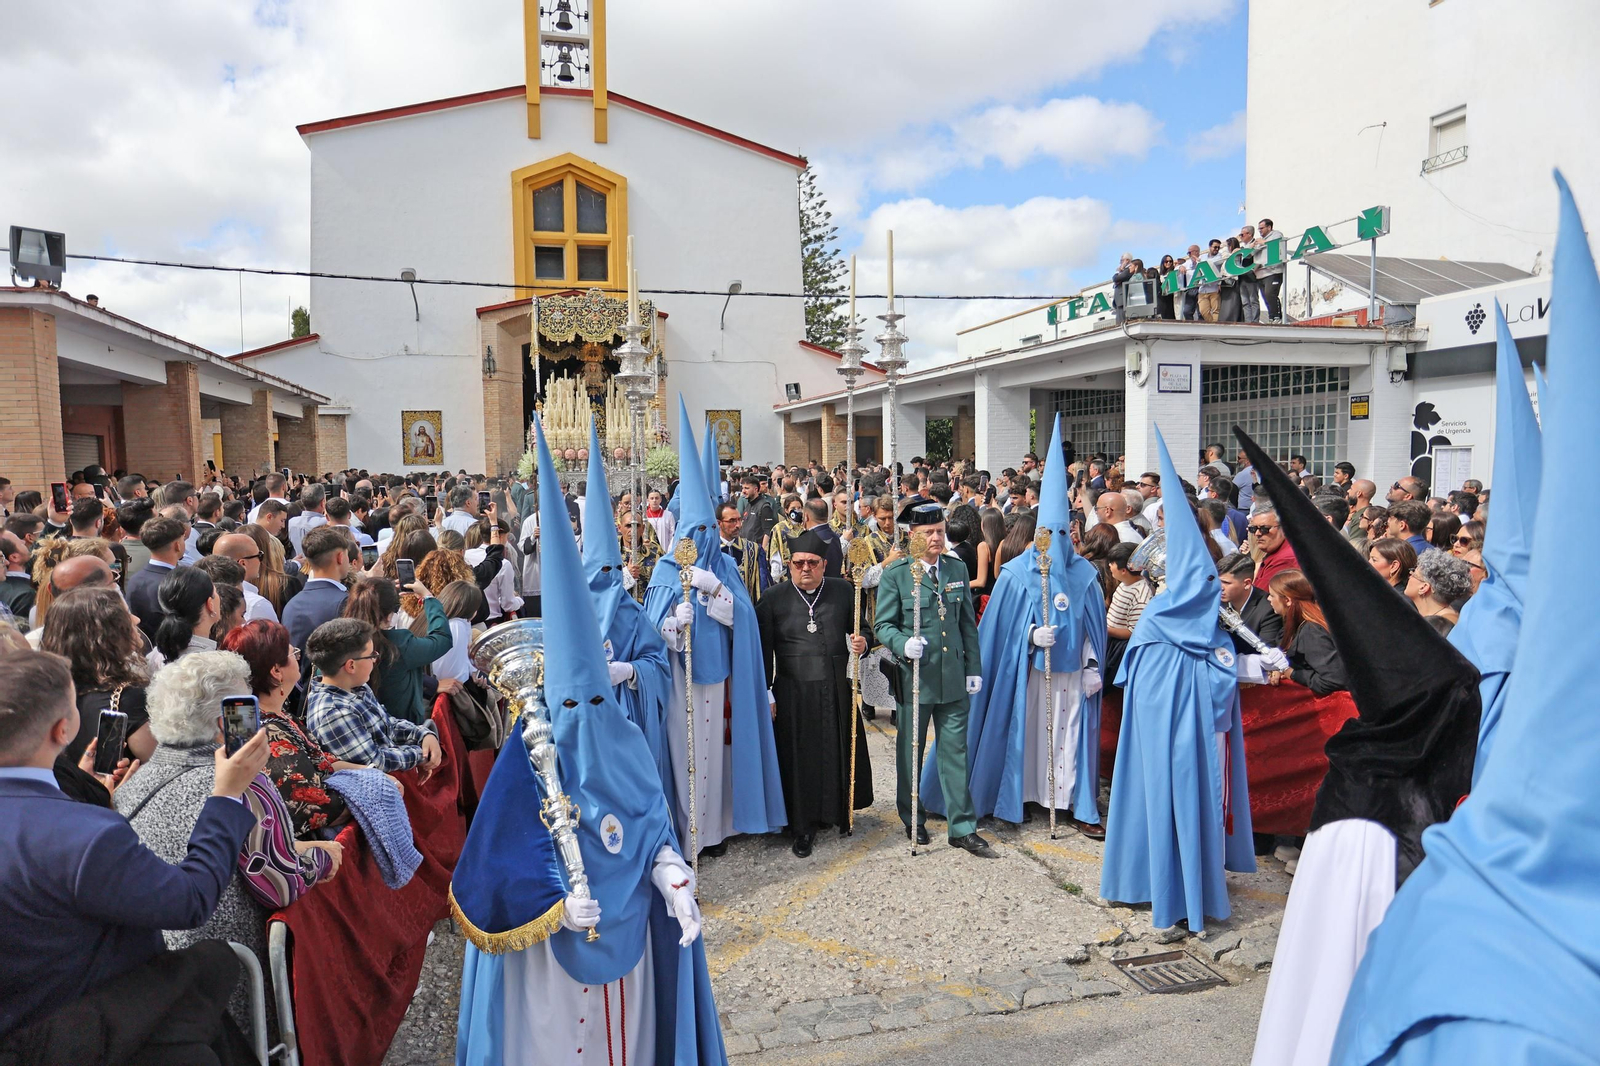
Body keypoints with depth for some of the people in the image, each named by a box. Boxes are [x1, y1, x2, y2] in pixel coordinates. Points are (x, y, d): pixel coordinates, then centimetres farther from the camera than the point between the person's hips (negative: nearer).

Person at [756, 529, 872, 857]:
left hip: (837, 690, 2)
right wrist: (765, 693, -2)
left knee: (839, 754, 10)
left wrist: (861, 644, -9)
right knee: (799, 759, 5)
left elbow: (859, 630, 14)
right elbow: (764, 649, 1)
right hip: (793, 693, -1)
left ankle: (839, 812, 33)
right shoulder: (774, 599, 1)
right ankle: (803, 828, 18)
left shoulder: (843, 591, 4)